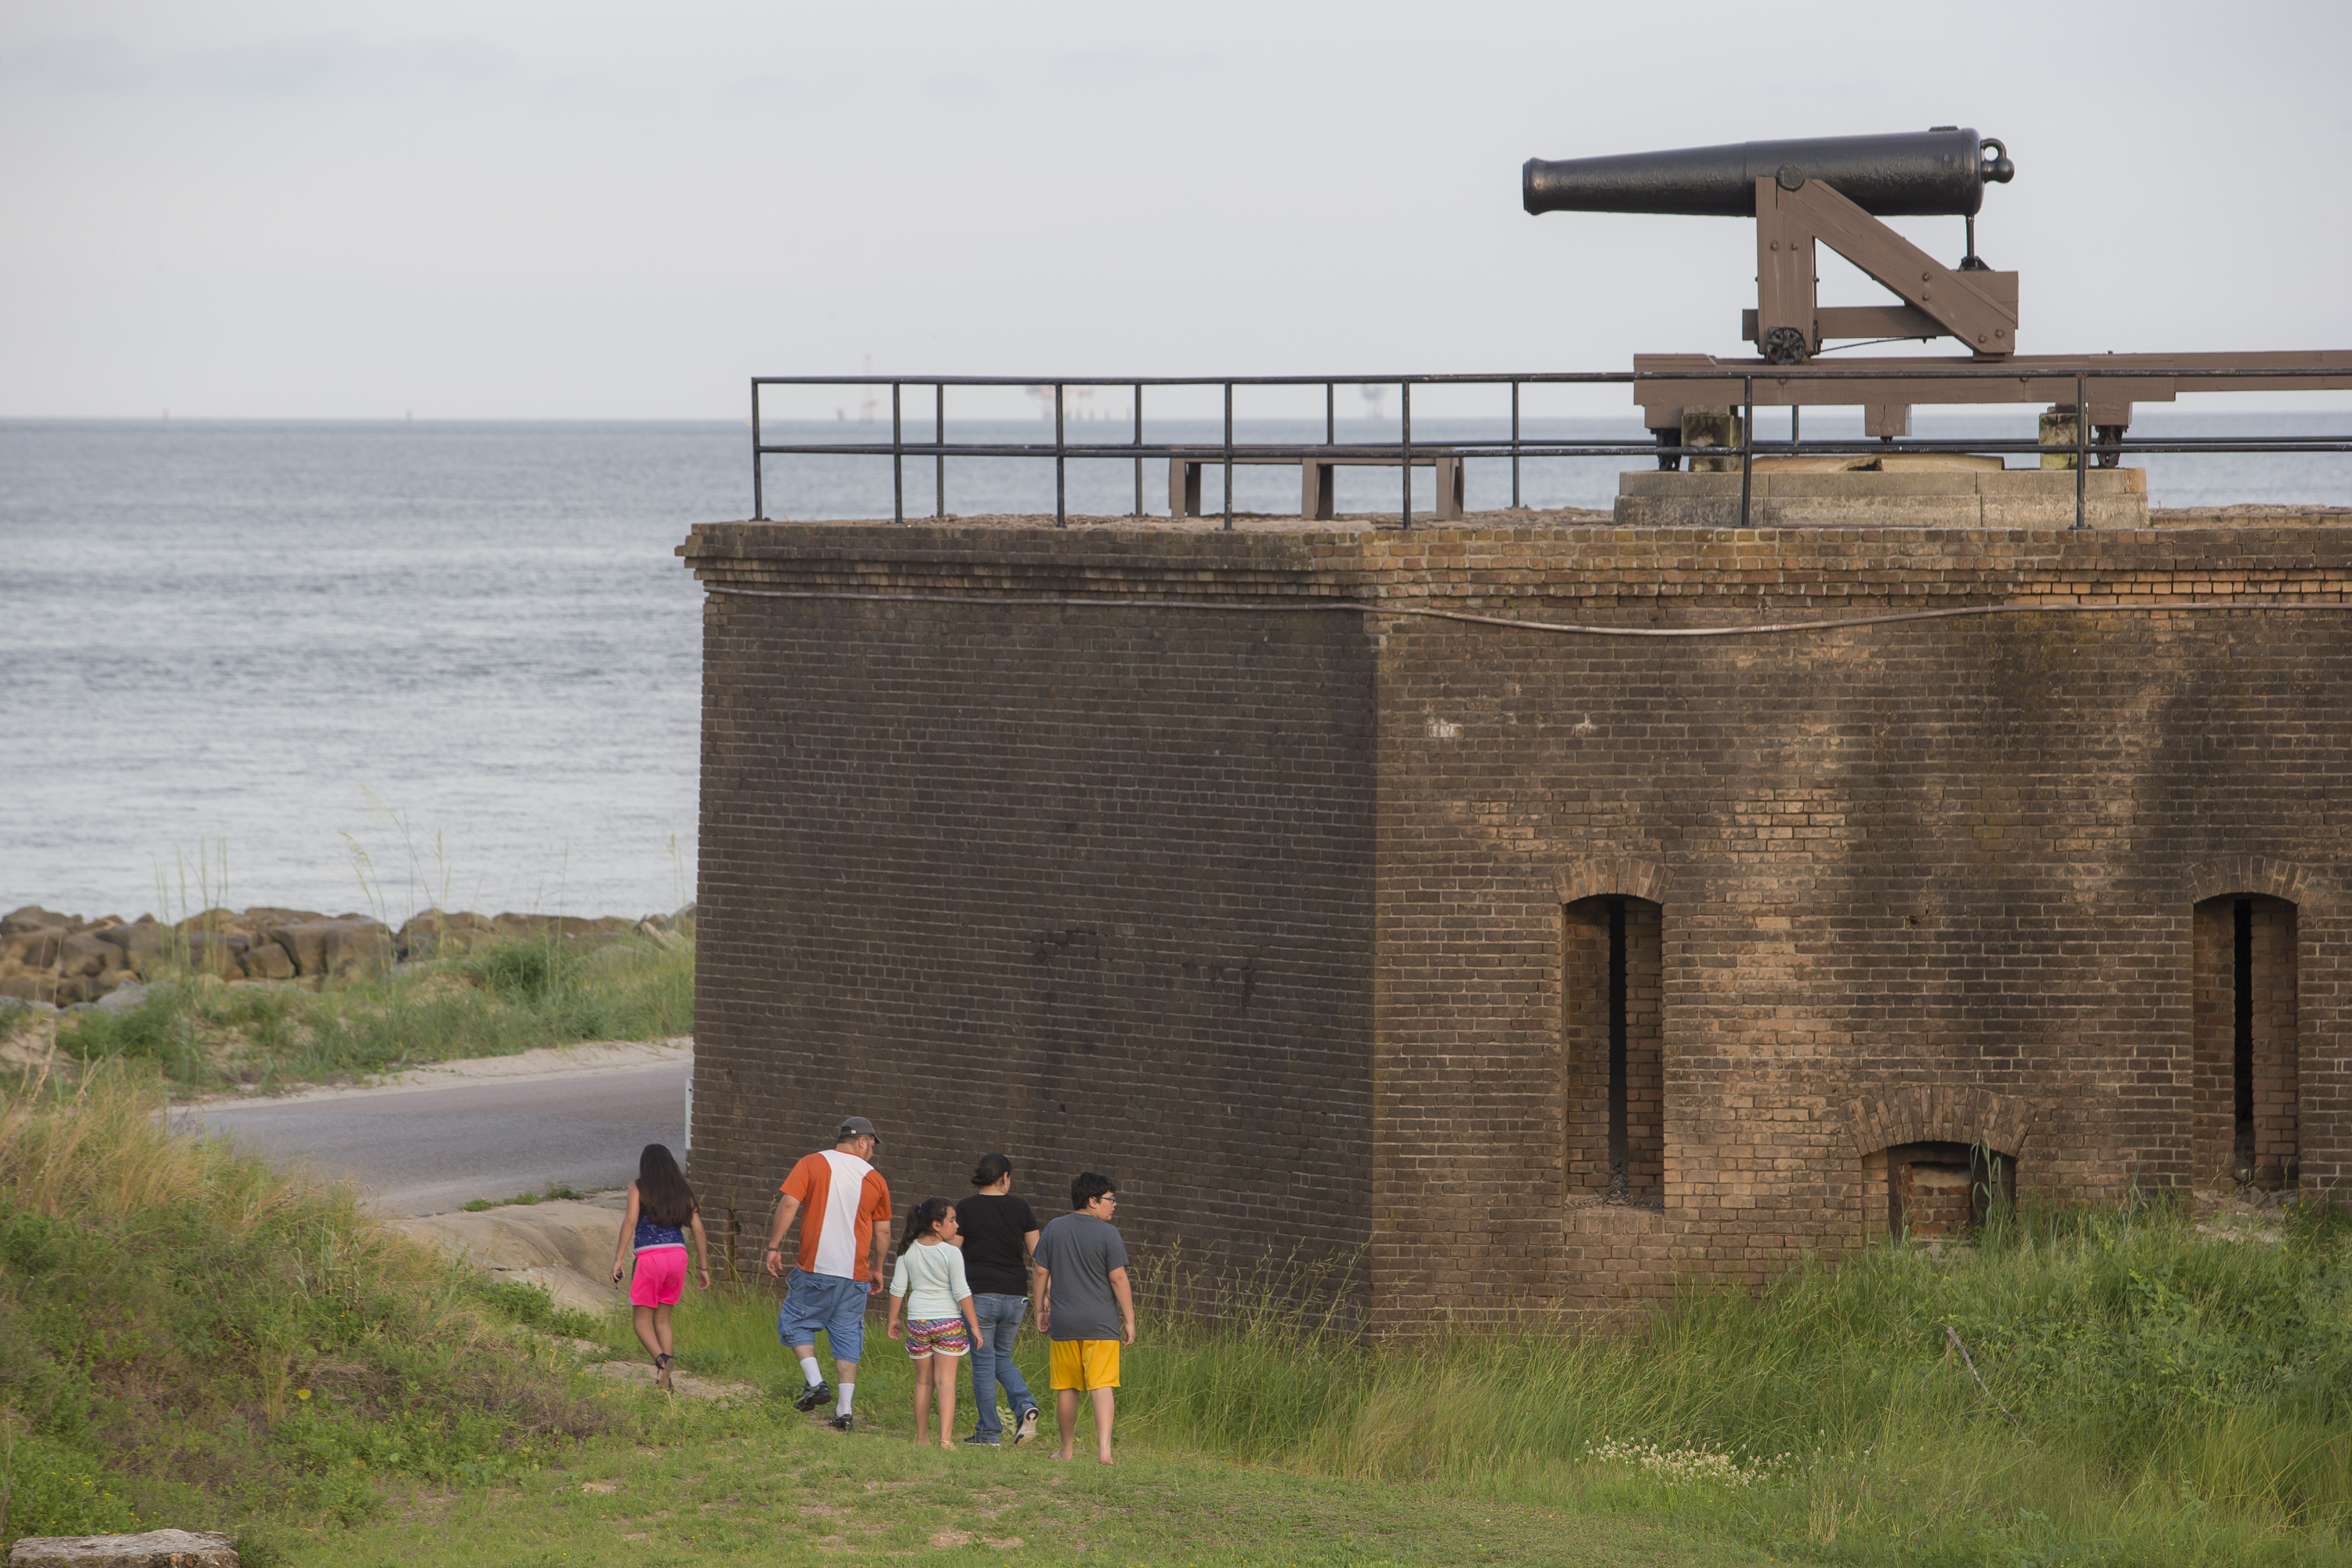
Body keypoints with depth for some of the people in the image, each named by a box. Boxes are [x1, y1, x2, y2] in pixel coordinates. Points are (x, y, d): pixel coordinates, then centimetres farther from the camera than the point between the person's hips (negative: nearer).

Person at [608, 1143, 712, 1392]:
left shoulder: (639, 1188, 1)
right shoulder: (683, 1191, 11)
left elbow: (630, 1220, -12)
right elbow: (698, 1230, 8)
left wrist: (618, 1259, -14)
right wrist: (703, 1267, 14)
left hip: (649, 1259, -4)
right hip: (677, 1255, 4)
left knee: (642, 1321, 5)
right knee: (662, 1320, 16)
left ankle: (662, 1359, -23)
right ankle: (665, 1381, 8)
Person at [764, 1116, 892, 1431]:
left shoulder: (812, 1164, -1)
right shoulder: (874, 1178, 7)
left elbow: (788, 1204, -11)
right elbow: (883, 1232, 12)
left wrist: (774, 1246, -5)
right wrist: (877, 1269, 25)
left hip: (815, 1268, -2)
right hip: (855, 1275, 2)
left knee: (795, 1323, 14)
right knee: (848, 1337, 8)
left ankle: (815, 1381, -5)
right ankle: (844, 1409, 3)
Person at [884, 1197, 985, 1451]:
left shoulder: (908, 1251, 1)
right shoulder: (951, 1252, -11)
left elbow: (898, 1287, 5)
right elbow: (961, 1292, -11)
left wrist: (893, 1319, 17)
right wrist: (974, 1325, -5)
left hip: (918, 1320, 4)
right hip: (948, 1321, -4)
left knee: (923, 1381, 16)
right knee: (946, 1381, -4)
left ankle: (921, 1436, 23)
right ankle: (946, 1437, -15)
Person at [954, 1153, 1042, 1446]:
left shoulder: (965, 1209, -2)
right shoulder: (1019, 1208, 4)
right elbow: (1038, 1254, 4)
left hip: (980, 1293, -3)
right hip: (1015, 1296, 3)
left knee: (983, 1361, 4)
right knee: (1002, 1358, 19)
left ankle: (989, 1432, 4)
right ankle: (1025, 1405, -5)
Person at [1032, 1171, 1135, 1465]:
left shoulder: (1054, 1229, 5)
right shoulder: (1107, 1234, -8)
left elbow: (1041, 1273, 8)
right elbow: (1118, 1279, -8)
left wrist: (1041, 1310, 18)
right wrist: (1129, 1320, -2)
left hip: (1063, 1321, 4)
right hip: (1101, 1323, -4)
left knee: (1066, 1388, 12)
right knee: (1102, 1385, -7)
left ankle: (1067, 1449, 21)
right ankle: (1104, 1448, -20)